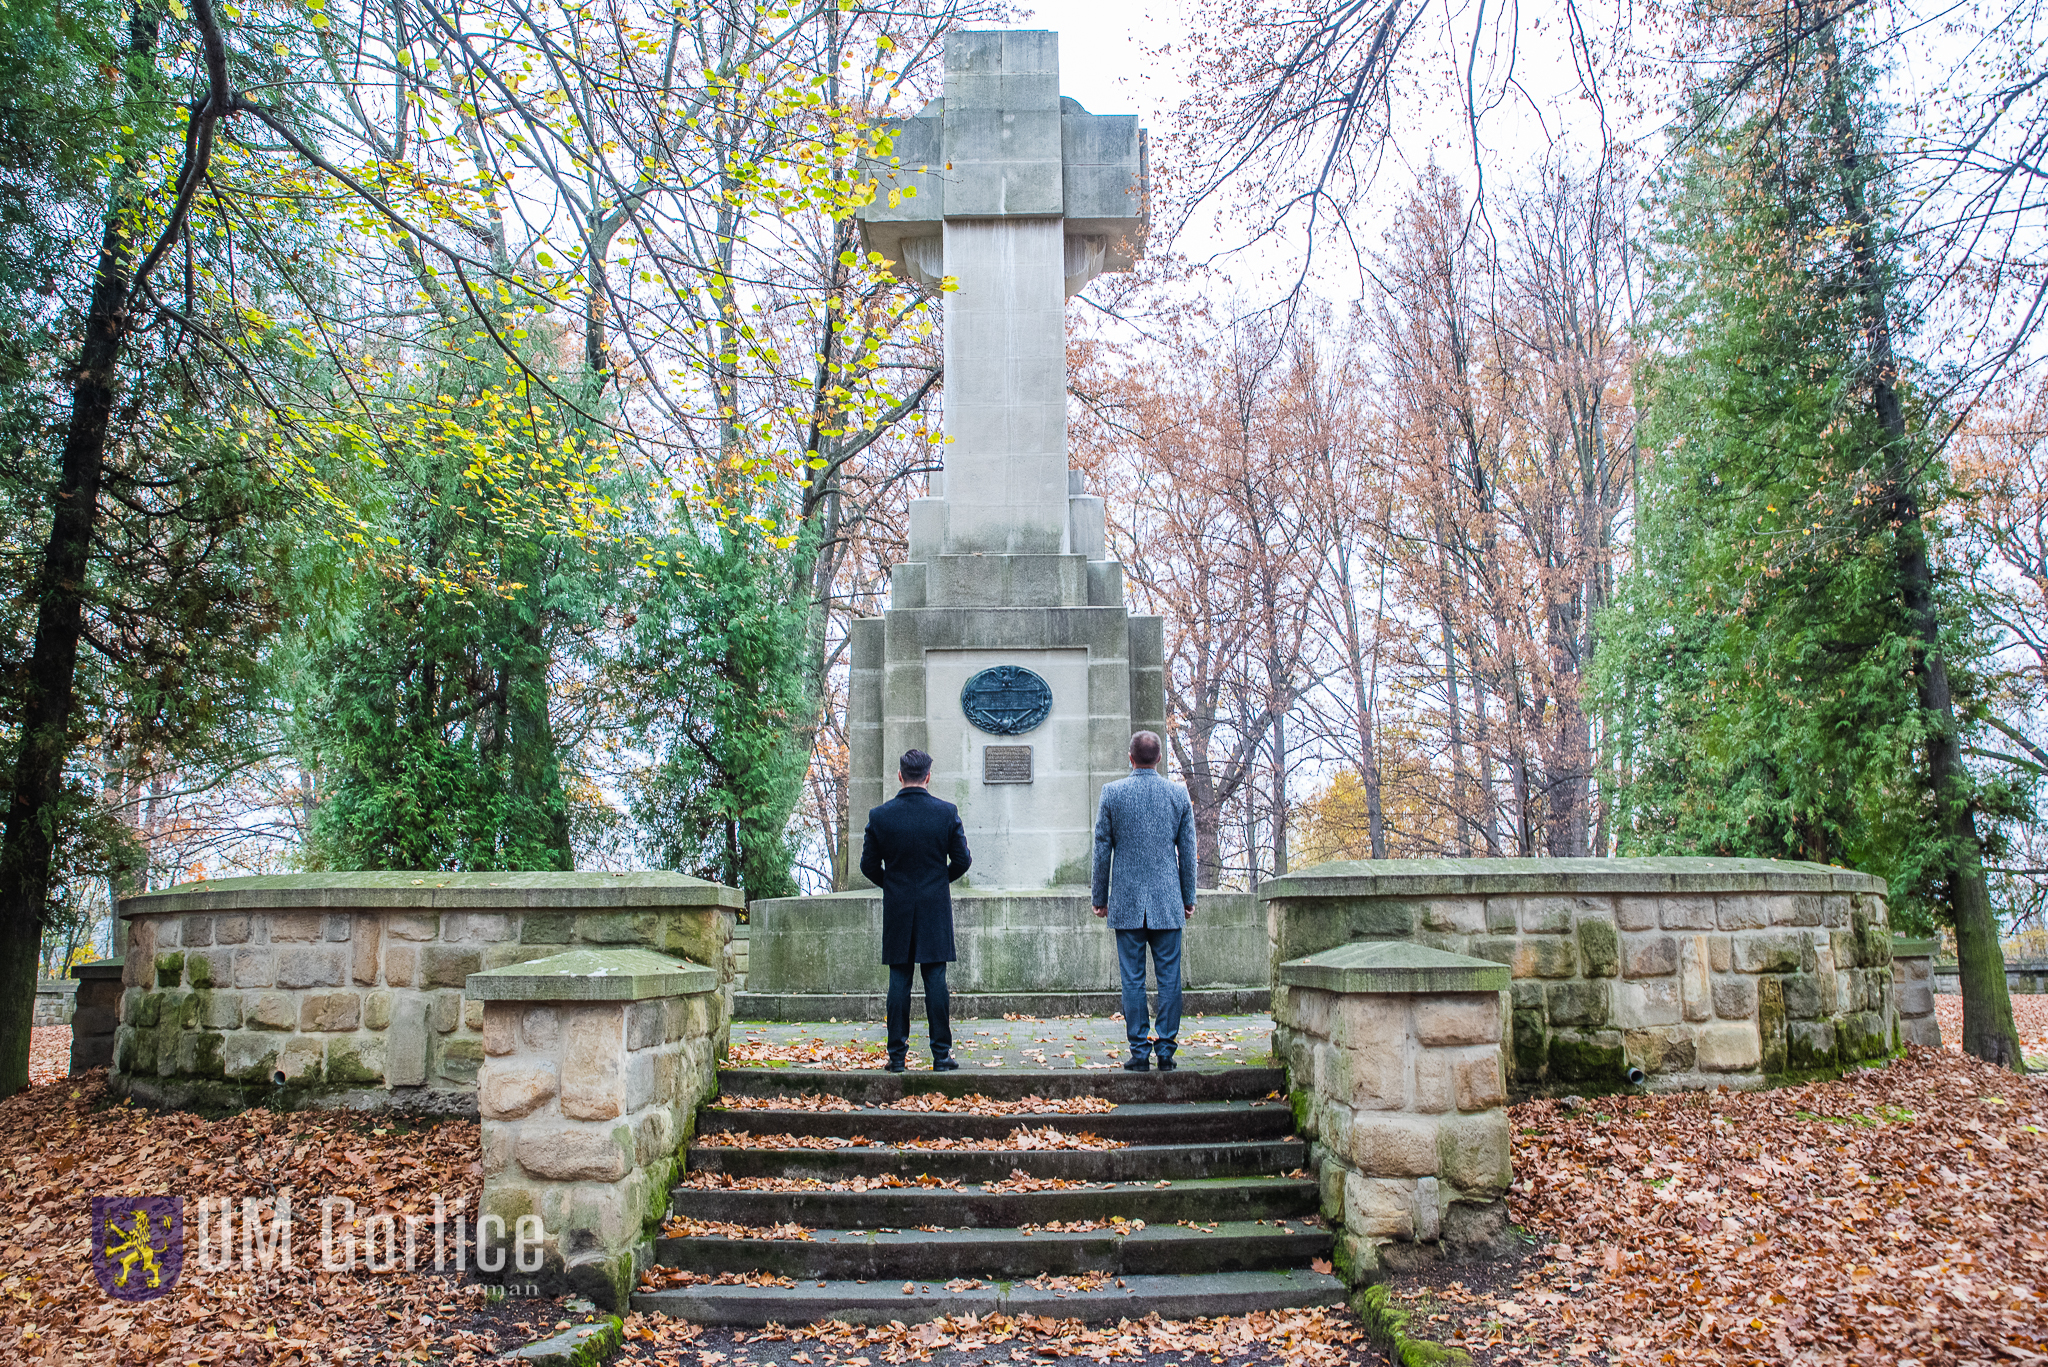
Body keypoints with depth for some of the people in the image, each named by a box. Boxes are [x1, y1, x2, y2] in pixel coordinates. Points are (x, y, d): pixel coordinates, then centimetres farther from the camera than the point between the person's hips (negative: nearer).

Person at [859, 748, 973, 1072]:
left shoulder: (880, 815, -4)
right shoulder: (947, 812, -5)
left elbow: (868, 865, 2)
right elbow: (962, 860, 0)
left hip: (897, 910, 1)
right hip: (936, 908, -1)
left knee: (899, 981, 5)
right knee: (935, 980, 3)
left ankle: (897, 1055, 7)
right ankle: (941, 1055, 5)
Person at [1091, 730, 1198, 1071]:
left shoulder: (1113, 793, -2)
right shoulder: (1179, 794, 2)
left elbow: (1102, 850, 1)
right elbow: (1187, 851, 6)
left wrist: (1099, 897, 9)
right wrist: (1189, 898, 14)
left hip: (1126, 902, -1)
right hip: (1168, 902, 1)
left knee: (1133, 979, 3)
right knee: (1169, 978, 5)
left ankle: (1140, 1051, 4)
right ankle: (1166, 1050, 5)